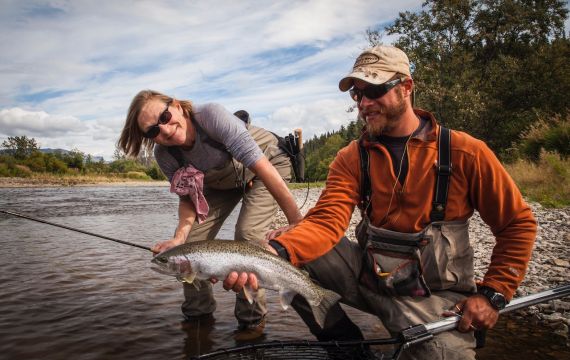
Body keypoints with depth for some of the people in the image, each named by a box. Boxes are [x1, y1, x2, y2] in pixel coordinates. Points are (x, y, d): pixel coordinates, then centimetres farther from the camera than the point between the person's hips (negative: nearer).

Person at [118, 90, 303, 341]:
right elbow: (189, 199, -9)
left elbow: (259, 163, -38)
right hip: (223, 181, 5)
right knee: (191, 242, -6)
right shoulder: (164, 156, -17)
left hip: (268, 165, -5)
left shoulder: (211, 115, -36)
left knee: (247, 234, -24)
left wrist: (298, 223, -40)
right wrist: (179, 237, -30)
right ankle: (197, 312, 18)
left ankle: (252, 319, -4)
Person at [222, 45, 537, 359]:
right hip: (369, 274, 3)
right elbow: (326, 221, -17)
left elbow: (518, 223, -2)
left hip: (435, 295, -2)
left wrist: (492, 294, -9)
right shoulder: (351, 158, -3)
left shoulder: (465, 152, -10)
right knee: (292, 253, -15)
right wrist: (277, 251, -36)